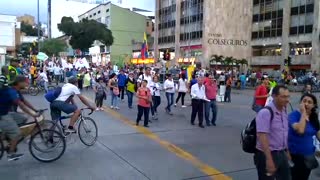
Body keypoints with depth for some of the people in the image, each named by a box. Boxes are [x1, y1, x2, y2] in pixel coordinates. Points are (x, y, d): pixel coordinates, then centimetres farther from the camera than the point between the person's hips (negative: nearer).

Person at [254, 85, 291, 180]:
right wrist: (269, 159, -30)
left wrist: (286, 151, 20)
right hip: (267, 155, -8)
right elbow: (262, 137, -27)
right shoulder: (265, 112, -21)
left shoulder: (284, 111, 5)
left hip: (281, 154, 8)